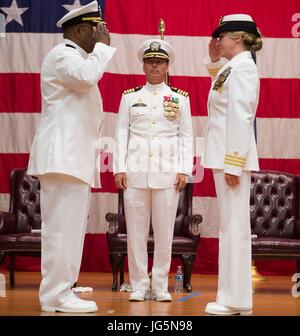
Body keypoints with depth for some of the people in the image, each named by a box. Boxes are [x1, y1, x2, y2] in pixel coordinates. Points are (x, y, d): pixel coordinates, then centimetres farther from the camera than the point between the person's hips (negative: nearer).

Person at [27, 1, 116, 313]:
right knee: (61, 225, -11)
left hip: (74, 155, 11)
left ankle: (60, 290, 13)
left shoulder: (75, 56, 26)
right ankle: (56, 295, -10)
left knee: (69, 225, 9)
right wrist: (101, 46, -12)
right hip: (62, 153, -11)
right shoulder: (63, 54, -8)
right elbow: (88, 76, -28)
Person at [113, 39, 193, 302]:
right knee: (136, 230, 1)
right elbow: (122, 133, 7)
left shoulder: (180, 98, 9)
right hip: (136, 171, 1)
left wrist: (184, 170, -3)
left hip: (167, 171, 0)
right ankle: (139, 285, 9)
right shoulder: (130, 97, 10)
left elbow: (187, 136, 6)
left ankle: (160, 286, 10)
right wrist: (119, 168, -2)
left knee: (164, 230, 1)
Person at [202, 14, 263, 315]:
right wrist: (214, 61, 25)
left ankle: (236, 301, -3)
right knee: (231, 226, 10)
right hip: (225, 156, 10)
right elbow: (222, 96, 37)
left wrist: (234, 164, -22)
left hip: (233, 156, -10)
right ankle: (234, 296, 16)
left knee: (234, 226, -7)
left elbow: (241, 118, -19)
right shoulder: (233, 67, 17)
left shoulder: (243, 67, -11)